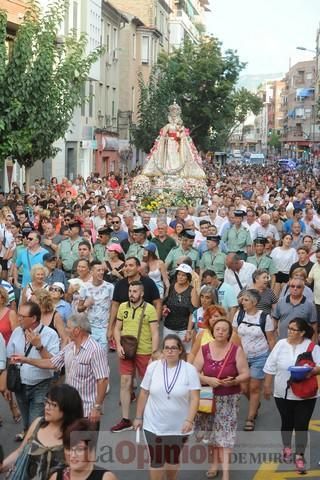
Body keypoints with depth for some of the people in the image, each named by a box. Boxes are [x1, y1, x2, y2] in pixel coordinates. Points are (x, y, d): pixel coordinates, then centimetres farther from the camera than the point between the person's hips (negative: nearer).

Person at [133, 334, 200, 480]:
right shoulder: (153, 367, -5)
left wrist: (189, 420, -22)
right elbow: (144, 394, 2)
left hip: (179, 426, 0)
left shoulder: (190, 370, -10)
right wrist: (138, 417, 5)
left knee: (173, 459, 17)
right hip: (154, 425, 0)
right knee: (156, 460, 5)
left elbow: (194, 398, -12)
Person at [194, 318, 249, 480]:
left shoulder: (236, 350, -6)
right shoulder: (204, 350, -1)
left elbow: (245, 374, -4)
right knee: (212, 431, 11)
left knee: (225, 433, -6)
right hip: (208, 397, 2)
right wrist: (208, 380, -18)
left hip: (229, 398, -2)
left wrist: (234, 381, -22)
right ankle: (215, 461, 30)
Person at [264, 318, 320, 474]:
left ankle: (299, 455, 14)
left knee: (302, 425, 1)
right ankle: (287, 447, 40)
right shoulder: (281, 344, -2)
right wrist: (267, 386, 5)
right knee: (287, 423, 17)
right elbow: (271, 367, 3)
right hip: (283, 394, 2)